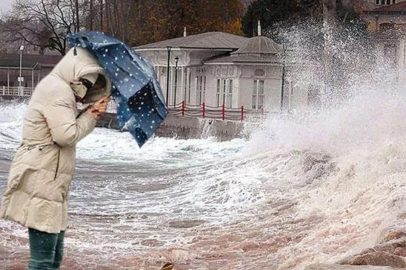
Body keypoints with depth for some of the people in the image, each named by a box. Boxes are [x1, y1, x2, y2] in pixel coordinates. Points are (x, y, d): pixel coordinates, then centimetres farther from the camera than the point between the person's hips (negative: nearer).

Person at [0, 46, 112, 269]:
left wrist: (91, 112, 4)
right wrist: (90, 116, -4)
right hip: (40, 182, -11)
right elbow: (66, 134, -19)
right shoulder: (57, 90, -12)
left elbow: (69, 129, 19)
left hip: (48, 182, 11)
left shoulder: (59, 88, 21)